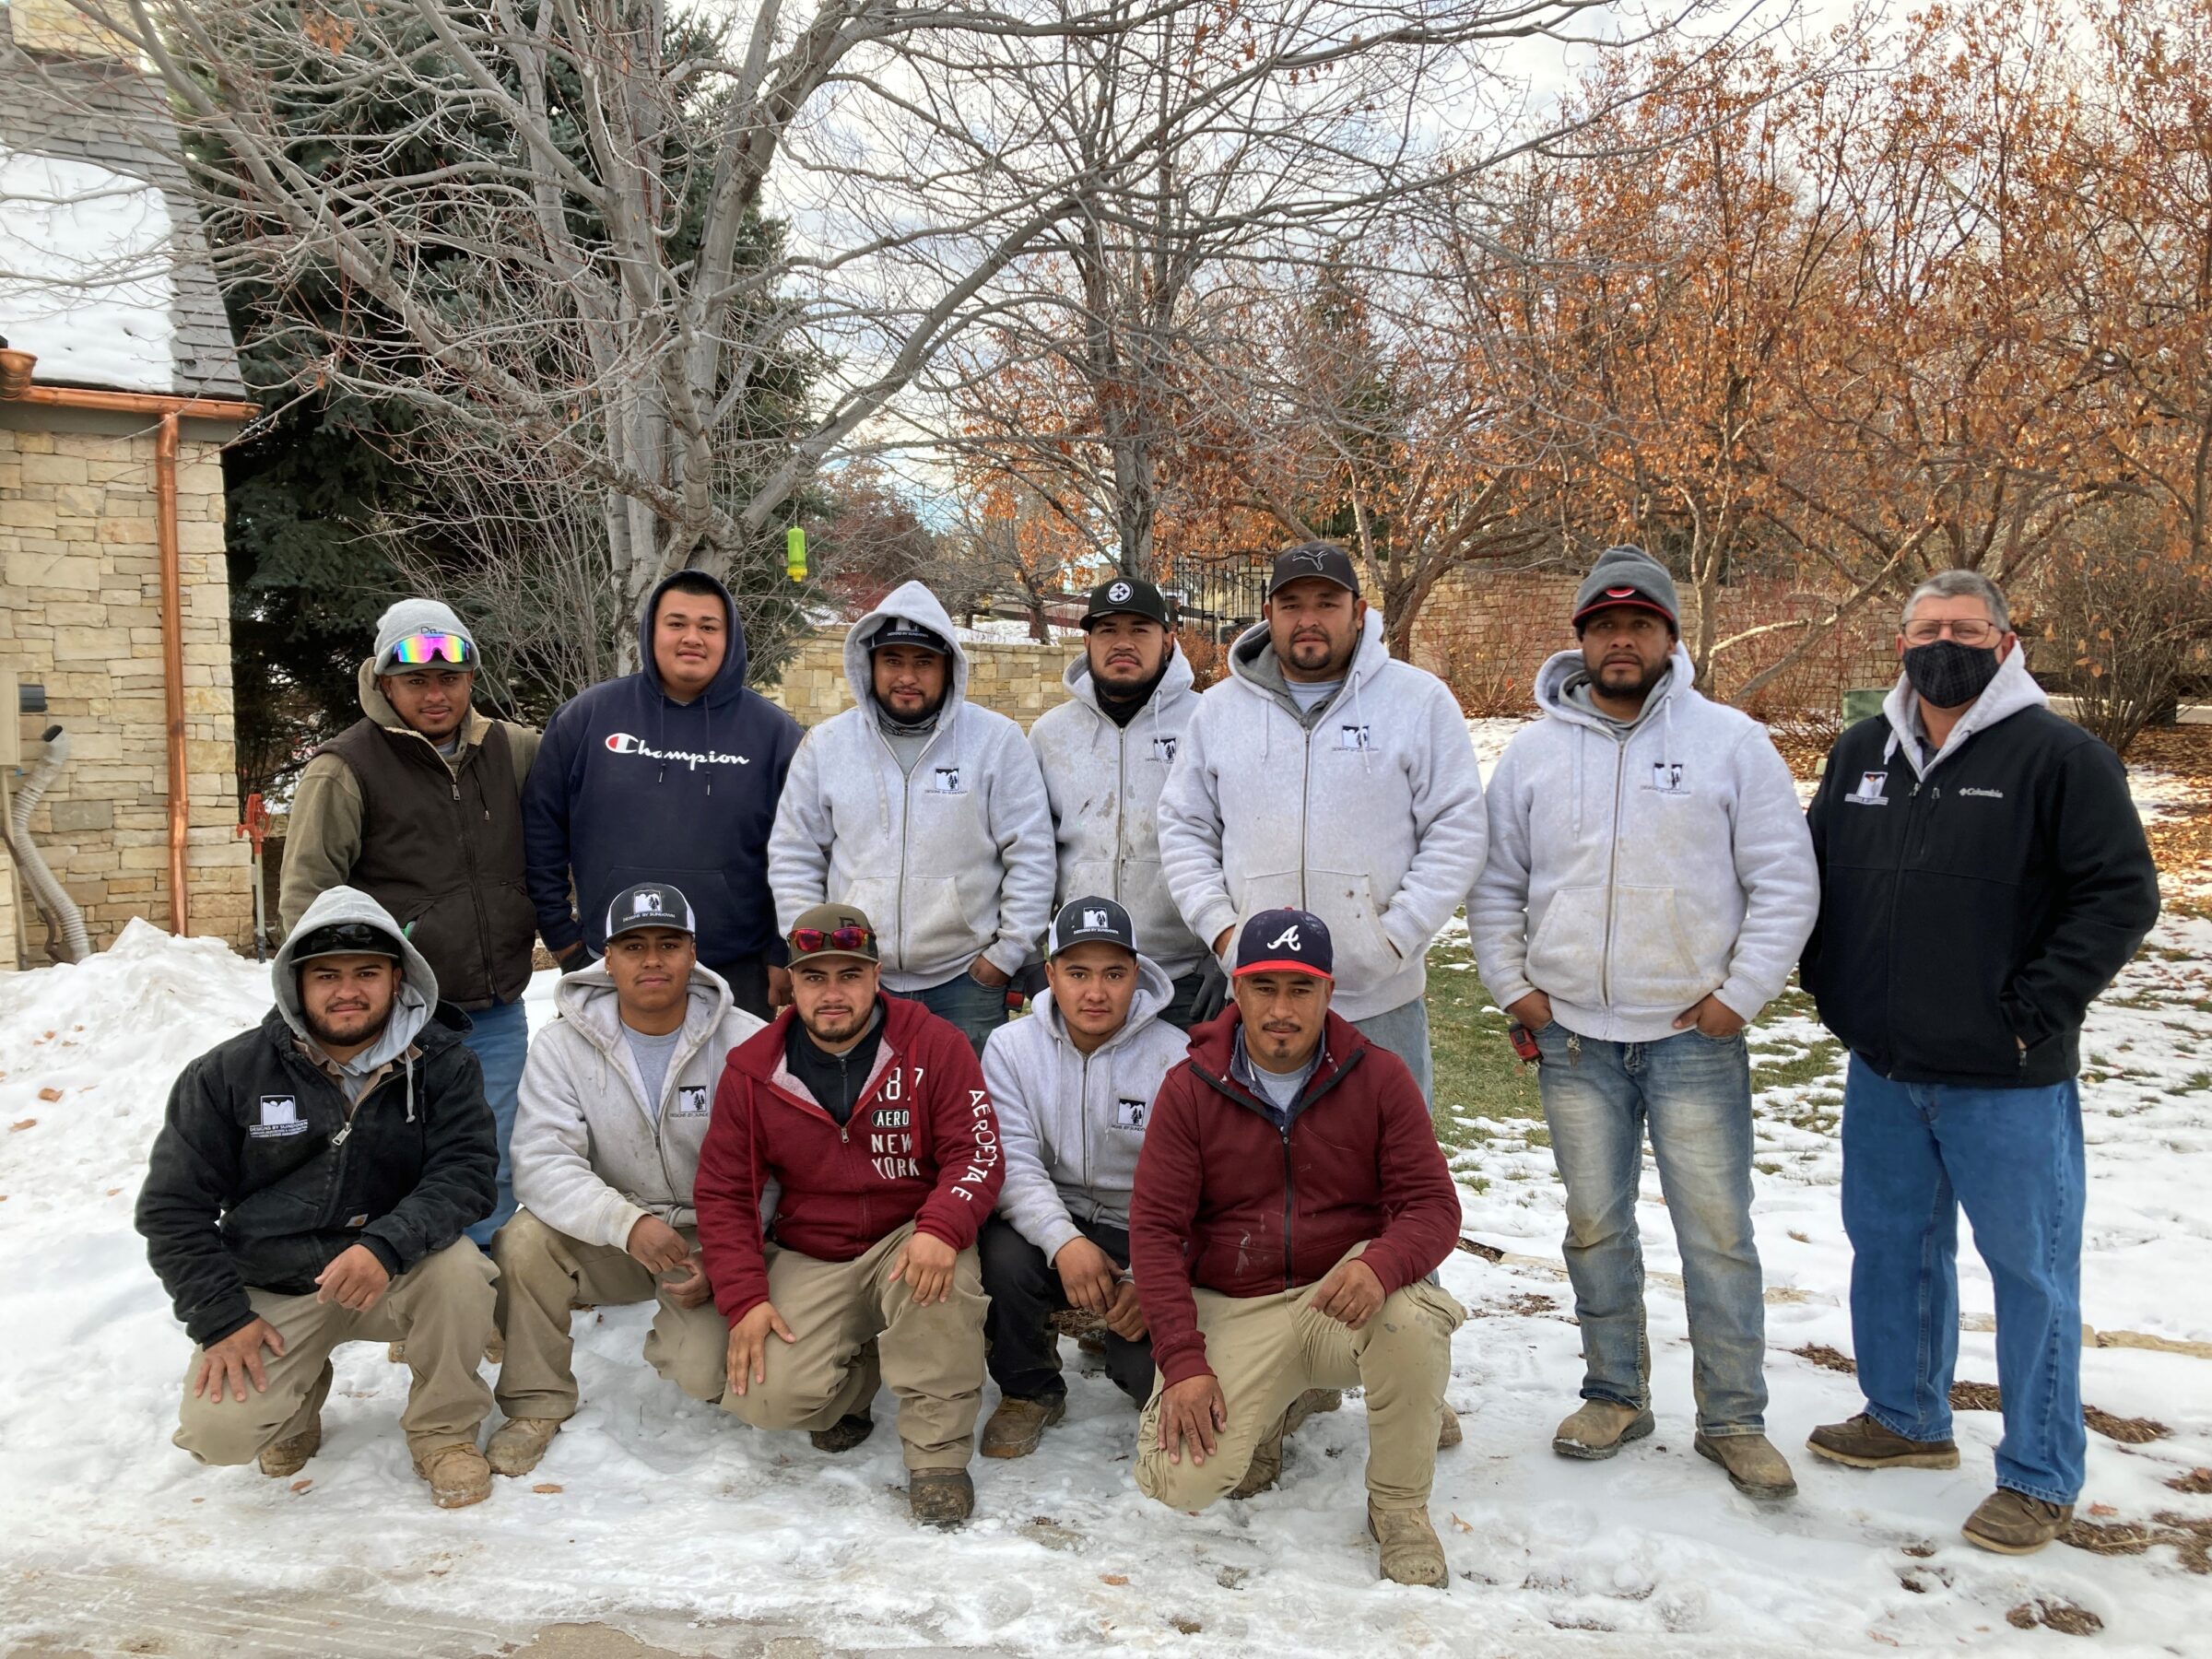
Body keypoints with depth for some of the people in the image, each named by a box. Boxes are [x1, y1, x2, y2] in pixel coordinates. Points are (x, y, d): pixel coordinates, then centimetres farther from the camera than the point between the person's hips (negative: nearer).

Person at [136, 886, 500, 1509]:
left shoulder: (441, 1063, -6)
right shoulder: (228, 1073, -5)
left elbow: (465, 1171, -16)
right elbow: (172, 1205, -1)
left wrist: (386, 1245, -34)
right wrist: (220, 1318, -9)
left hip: (395, 1276, 0)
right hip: (272, 1292, 1)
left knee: (458, 1264, -32)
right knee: (219, 1431, -20)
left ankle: (443, 1429, -4)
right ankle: (300, 1396, 18)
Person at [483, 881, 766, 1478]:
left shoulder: (747, 1045, -10)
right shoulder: (561, 1046, -6)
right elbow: (542, 1162, -18)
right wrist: (629, 1224, -33)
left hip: (712, 1240, -2)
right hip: (605, 1237, 2)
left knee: (707, 1374, -23)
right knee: (522, 1242, -26)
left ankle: (680, 1337, 17)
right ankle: (536, 1402, -2)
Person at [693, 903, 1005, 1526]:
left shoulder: (933, 1045, -7)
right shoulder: (752, 1071, -2)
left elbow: (977, 1153, -12)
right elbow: (723, 1192, 2)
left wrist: (940, 1228, -32)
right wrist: (744, 1299, -10)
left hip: (906, 1241, -2)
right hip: (807, 1260, 2)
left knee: (942, 1268, -37)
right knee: (769, 1397, -20)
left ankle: (938, 1452, -17)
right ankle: (853, 1377, 17)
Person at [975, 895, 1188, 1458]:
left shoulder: (1175, 1058, -8)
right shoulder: (1012, 1046, -1)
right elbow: (1011, 1162, -11)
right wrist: (1064, 1241, -28)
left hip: (1142, 1241, -1)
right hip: (1047, 1223, 1)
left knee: (1156, 1373, -22)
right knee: (1001, 1257, -31)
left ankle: (1115, 1342, 19)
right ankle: (1030, 1391, 1)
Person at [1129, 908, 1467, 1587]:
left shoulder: (1378, 1077, -2)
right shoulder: (1191, 1088, -3)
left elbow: (1433, 1205, -6)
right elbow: (1155, 1227, -4)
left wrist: (1381, 1265, -30)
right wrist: (1182, 1360, -15)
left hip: (1344, 1294, 0)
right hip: (1231, 1310, 1)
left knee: (1411, 1318, -35)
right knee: (1175, 1481, -18)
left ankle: (1399, 1508, -7)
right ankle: (1273, 1407, 18)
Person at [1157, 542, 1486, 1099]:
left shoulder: (1420, 701, 0)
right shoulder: (1219, 708, 8)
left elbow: (1455, 831, -3)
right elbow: (1183, 828, 11)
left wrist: (1393, 939, -11)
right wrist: (1220, 928, -3)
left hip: (1381, 1000, -2)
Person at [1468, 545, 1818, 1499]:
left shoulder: (1729, 741, -1)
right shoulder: (1534, 751, 6)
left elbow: (1785, 882, -1)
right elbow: (1494, 884, 12)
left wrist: (1741, 993, -7)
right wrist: (1511, 985, 3)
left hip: (1695, 1036, -2)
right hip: (1573, 1036, 3)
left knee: (1718, 1232, 3)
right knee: (1595, 1227, 11)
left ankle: (1733, 1420, 18)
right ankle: (1615, 1395, 28)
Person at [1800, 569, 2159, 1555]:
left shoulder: (2058, 756, -9)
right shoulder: (1861, 754, 8)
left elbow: (2122, 893, -12)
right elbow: (1816, 874, 18)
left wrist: (2033, 1010, -16)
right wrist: (1830, 985, 8)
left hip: (2007, 1083, -6)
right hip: (1882, 1072, 6)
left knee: (2030, 1268, 5)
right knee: (1889, 1245, 18)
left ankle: (2041, 1477, 20)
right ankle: (1906, 1419, 37)